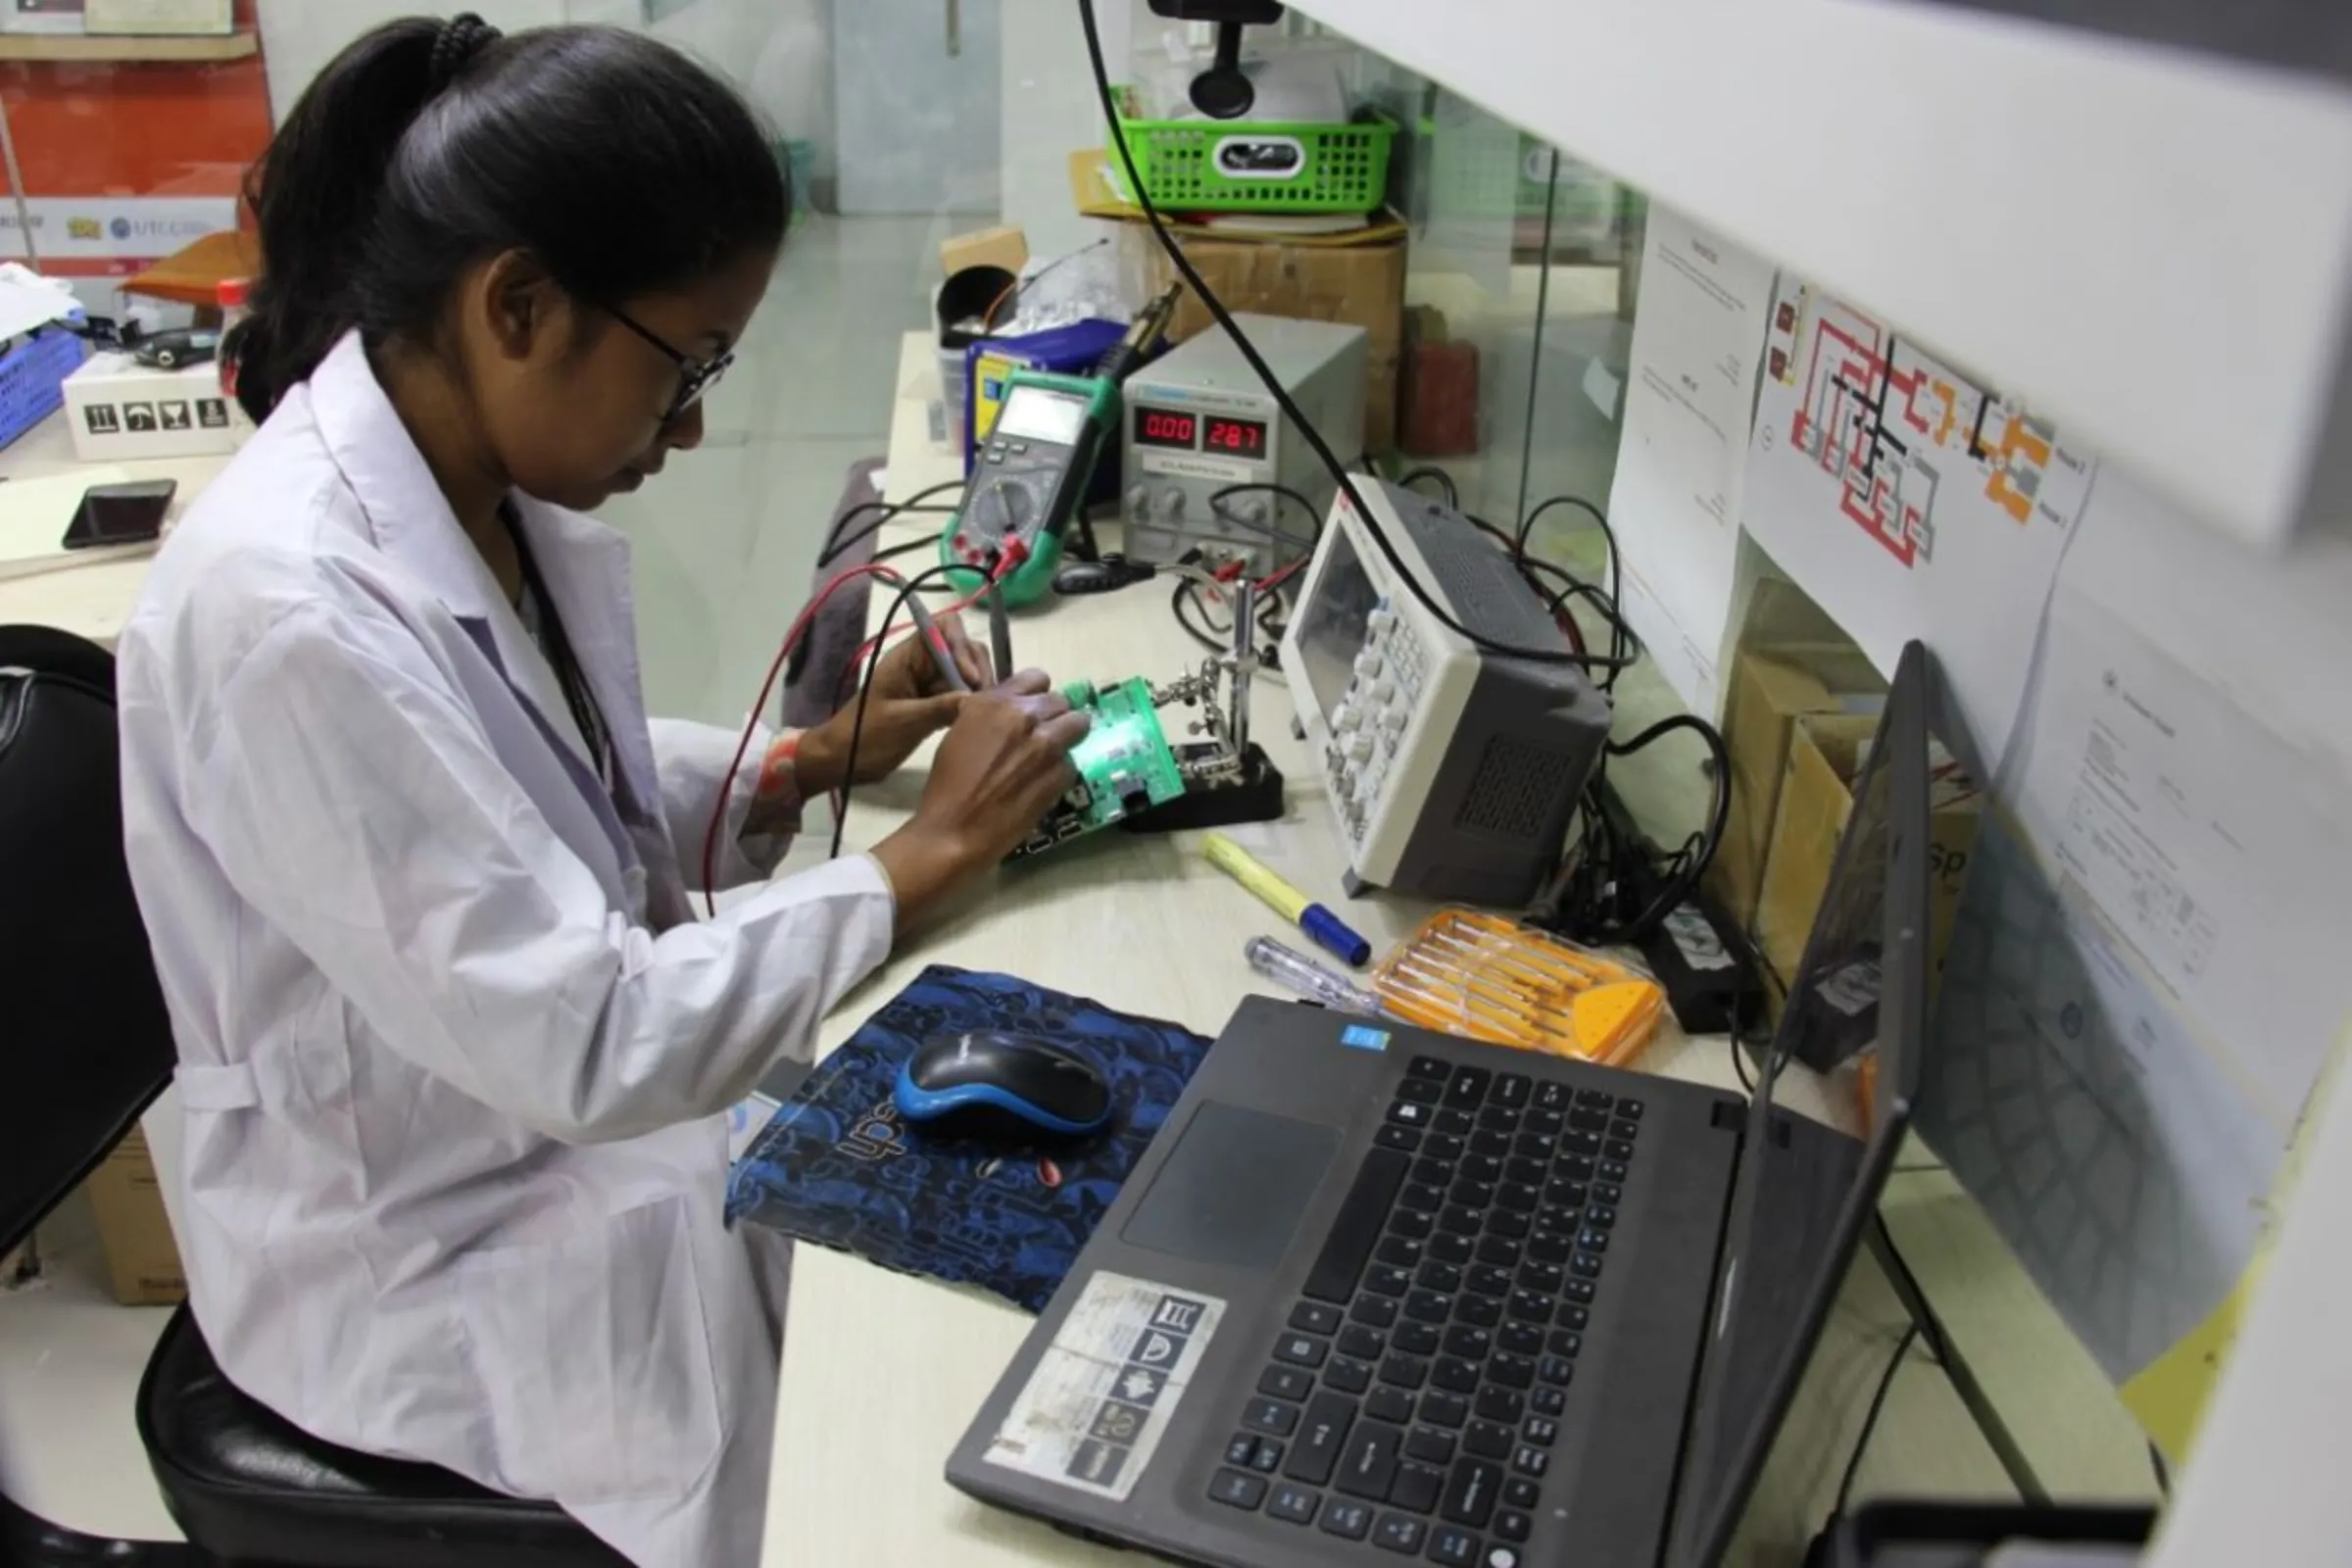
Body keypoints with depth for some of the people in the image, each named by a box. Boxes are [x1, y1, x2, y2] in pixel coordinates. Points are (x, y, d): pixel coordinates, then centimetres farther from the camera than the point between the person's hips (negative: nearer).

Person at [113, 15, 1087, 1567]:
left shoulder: (485, 482, -6)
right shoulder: (288, 613, -31)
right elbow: (585, 1047, -31)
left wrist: (813, 762, -5)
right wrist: (926, 858, -22)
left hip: (558, 1125, 7)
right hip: (425, 1269, -7)